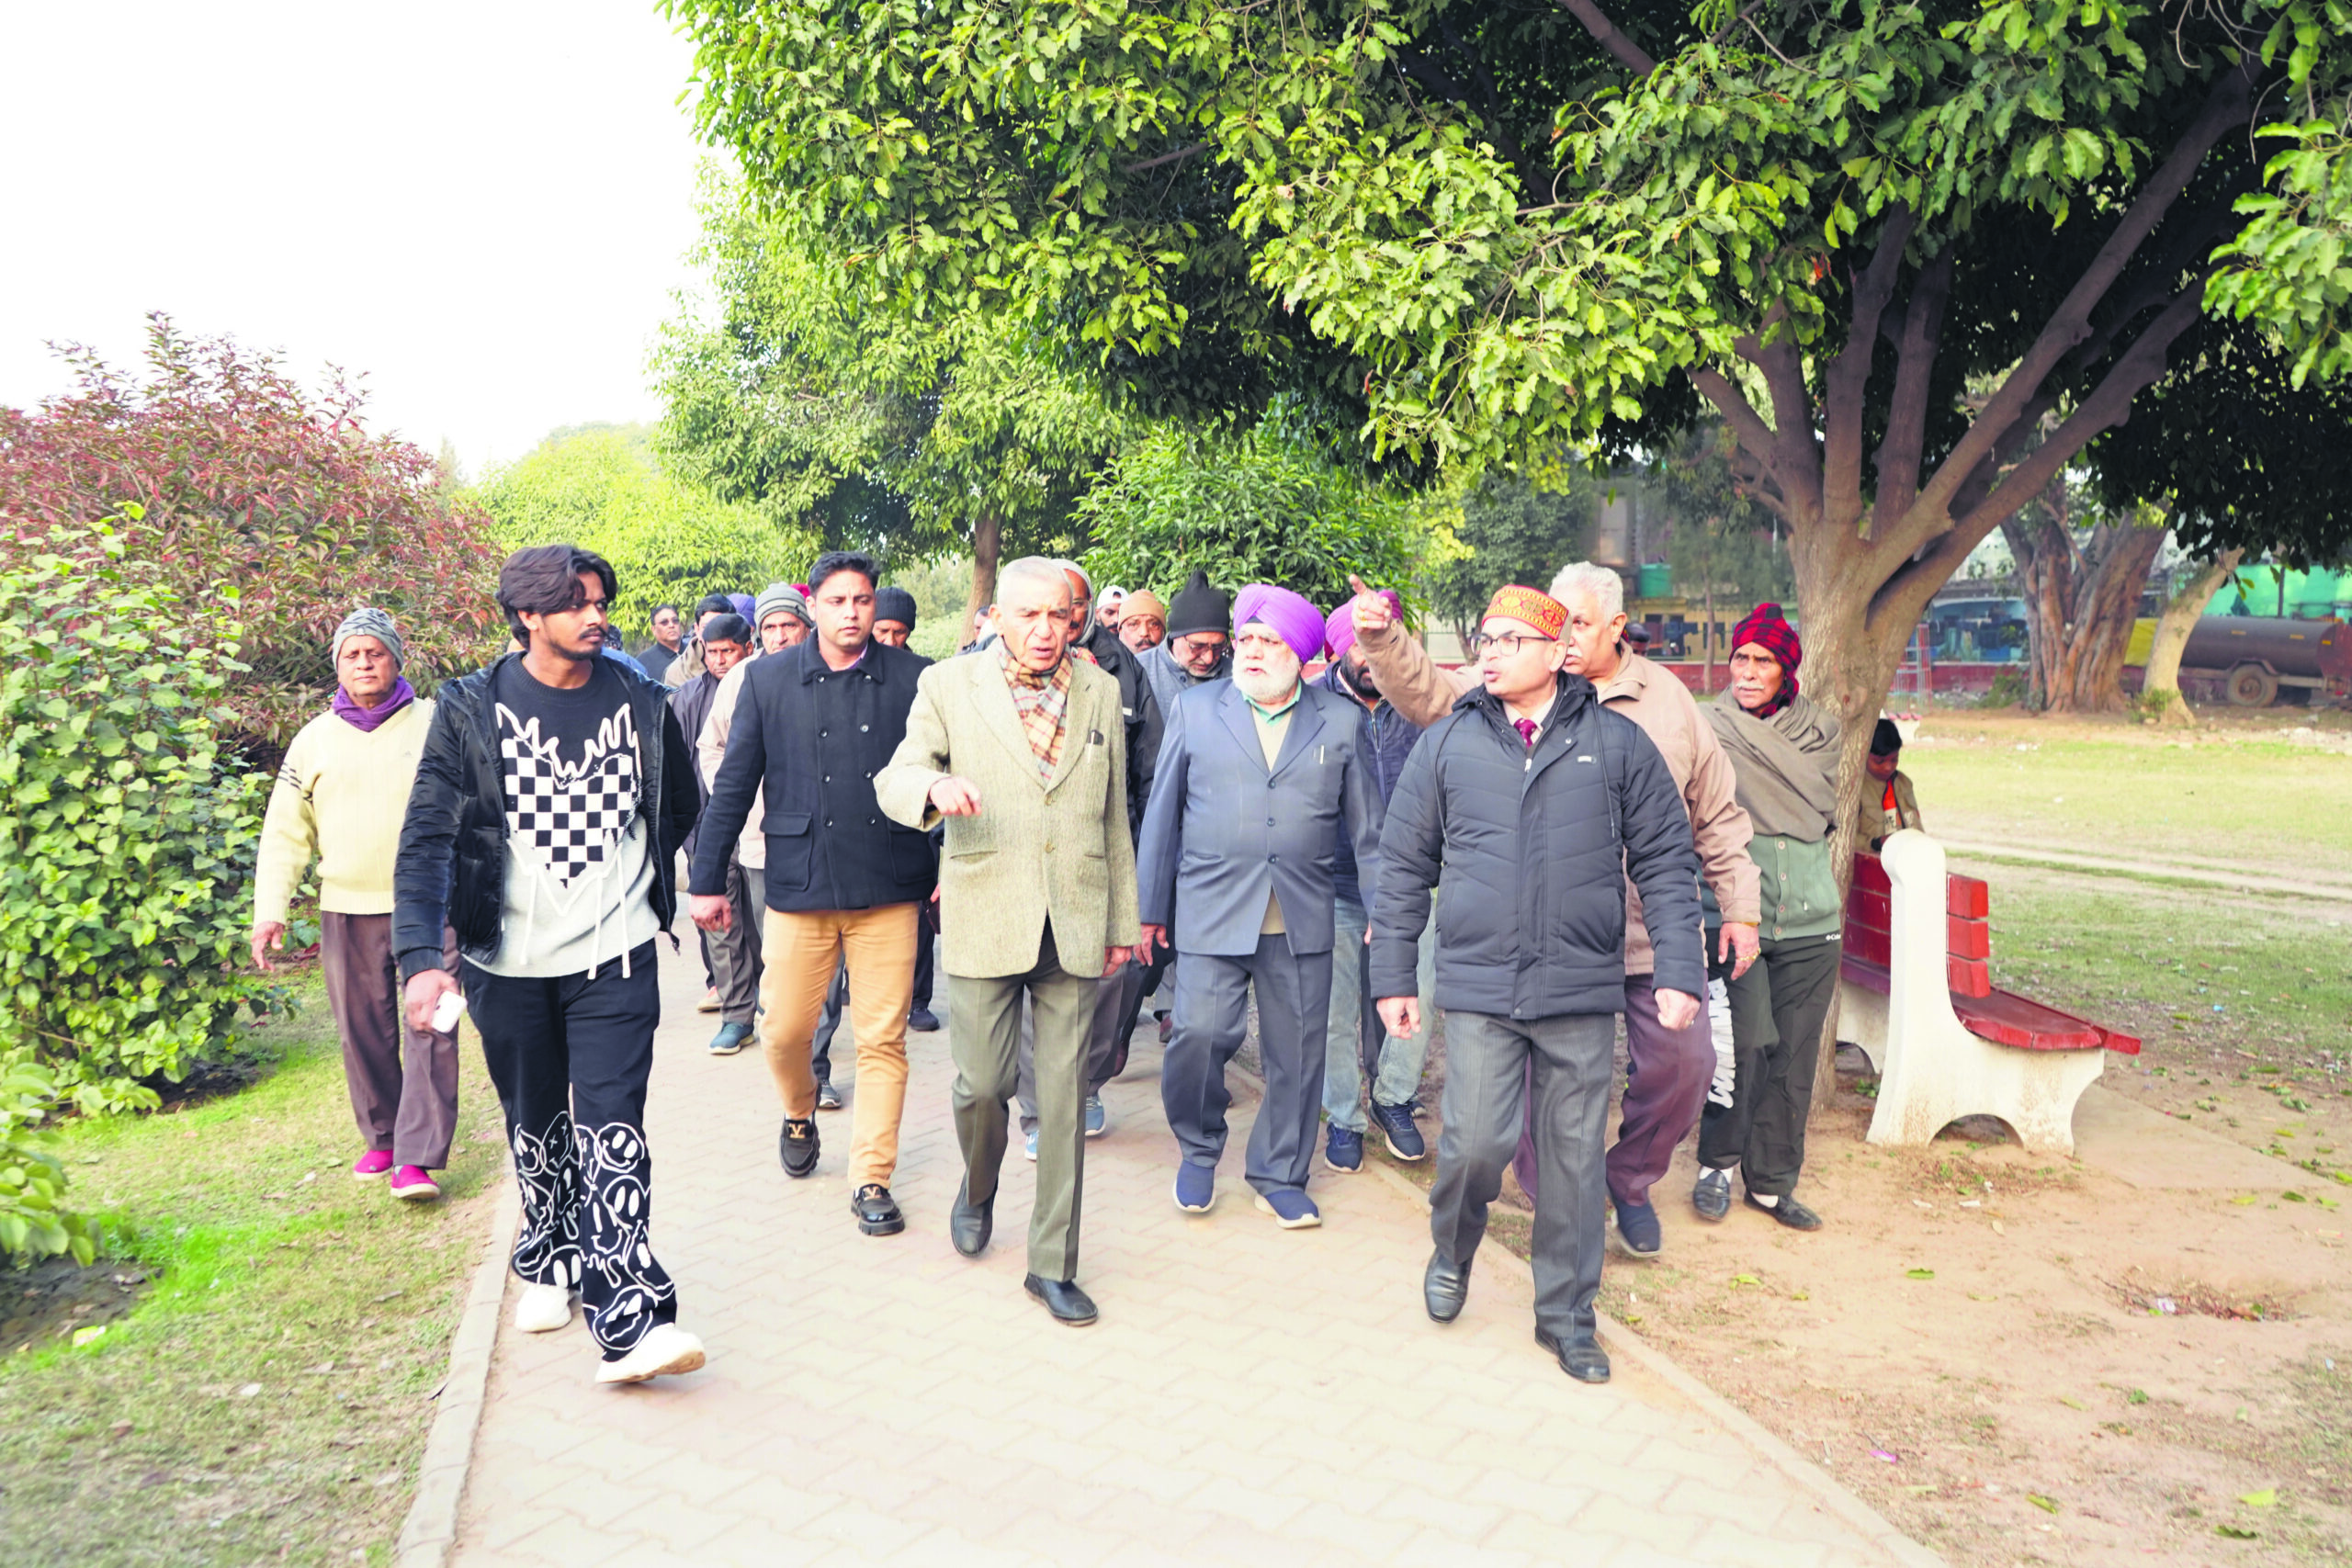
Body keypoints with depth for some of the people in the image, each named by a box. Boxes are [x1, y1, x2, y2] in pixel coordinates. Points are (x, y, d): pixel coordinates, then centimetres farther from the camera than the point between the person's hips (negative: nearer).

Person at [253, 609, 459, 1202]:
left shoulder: (435, 724, 2)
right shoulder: (314, 740, 9)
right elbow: (285, 833, 12)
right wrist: (270, 910, 4)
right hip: (347, 911, 3)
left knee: (430, 1028, -8)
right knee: (364, 1034, 10)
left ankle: (416, 1157, -6)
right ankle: (381, 1137, 27)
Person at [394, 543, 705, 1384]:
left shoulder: (641, 704, 0)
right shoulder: (473, 709, -4)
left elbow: (680, 809, 17)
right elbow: (426, 839, -11)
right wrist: (420, 957, -21)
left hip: (615, 957, -1)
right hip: (509, 964, 1)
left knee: (611, 1128, -10)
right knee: (536, 1128, 17)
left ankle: (628, 1321, -12)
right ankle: (551, 1263, 39)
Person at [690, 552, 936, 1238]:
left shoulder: (913, 678, 1)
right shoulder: (770, 679, 3)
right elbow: (733, 784, 5)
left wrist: (953, 869, 0)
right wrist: (707, 879, 4)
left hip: (889, 888, -1)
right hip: (799, 883, 1)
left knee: (883, 1039, 2)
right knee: (784, 1028, 9)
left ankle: (872, 1179, 15)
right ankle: (800, 1114, 41)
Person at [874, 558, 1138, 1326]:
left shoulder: (1101, 693, 7)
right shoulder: (947, 687, 0)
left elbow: (1114, 820, 12)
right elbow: (891, 783, -1)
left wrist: (1121, 923, 13)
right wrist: (934, 785, -25)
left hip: (1073, 929, 2)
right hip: (983, 922, -2)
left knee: (1064, 1098, 5)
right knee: (979, 1084, 1)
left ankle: (1053, 1263, 18)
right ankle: (978, 1189, 35)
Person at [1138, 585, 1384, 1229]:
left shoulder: (1343, 721, 7)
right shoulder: (1196, 709, 6)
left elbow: (1367, 827, 10)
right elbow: (1163, 812, 8)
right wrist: (1150, 908, 8)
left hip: (1305, 920, 1)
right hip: (1212, 913, -1)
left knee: (1297, 1052, 6)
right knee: (1199, 1035, -10)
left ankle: (1280, 1176, 25)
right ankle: (1198, 1152, 18)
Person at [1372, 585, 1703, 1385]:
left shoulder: (1617, 743, 3)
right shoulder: (1447, 743, 4)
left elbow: (1666, 863, 5)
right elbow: (1405, 866, 8)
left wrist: (1680, 973, -2)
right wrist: (1392, 977, 6)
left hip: (1582, 992, 1)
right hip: (1479, 990, 0)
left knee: (1575, 1156, 8)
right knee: (1477, 1143, -6)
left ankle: (1566, 1313, 26)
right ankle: (1452, 1253, 26)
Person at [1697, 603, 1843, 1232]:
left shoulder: (1819, 728, 12)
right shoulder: (1709, 728, 2)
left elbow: (1818, 807, 1)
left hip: (1808, 920, 3)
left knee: (1794, 1055, 5)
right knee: (1747, 1041, -13)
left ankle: (1771, 1181, 20)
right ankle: (1717, 1162, 10)